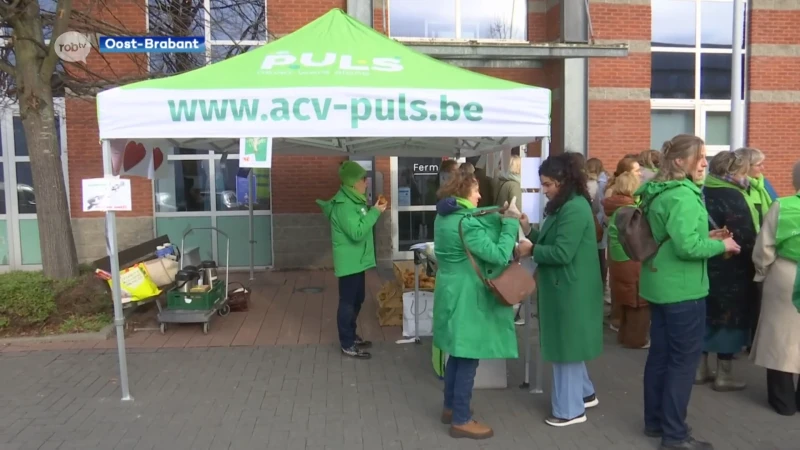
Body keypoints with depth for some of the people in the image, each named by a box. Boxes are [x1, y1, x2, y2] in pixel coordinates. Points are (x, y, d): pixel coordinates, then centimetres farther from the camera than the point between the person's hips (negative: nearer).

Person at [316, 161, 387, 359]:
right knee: (348, 302, -1)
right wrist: (375, 212, -22)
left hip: (357, 260, 11)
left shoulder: (352, 200, 12)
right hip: (349, 262, -11)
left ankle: (351, 336, 32)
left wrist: (373, 210, 8)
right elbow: (357, 232, -26)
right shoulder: (344, 204, -21)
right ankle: (347, 345, 9)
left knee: (357, 300, 19)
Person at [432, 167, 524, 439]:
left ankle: (450, 408, 34)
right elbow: (498, 255, -21)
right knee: (468, 359, 1)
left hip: (453, 293, 10)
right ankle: (461, 421, 12)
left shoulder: (445, 217, 7)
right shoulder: (465, 223, -23)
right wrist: (510, 222, -12)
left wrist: (501, 217, 3)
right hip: (467, 298, -10)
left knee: (458, 354, 21)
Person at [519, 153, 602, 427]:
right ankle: (584, 393, 37)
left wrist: (530, 251, -16)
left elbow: (562, 253, -25)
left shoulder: (575, 209, -21)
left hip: (570, 289, -10)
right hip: (564, 287, 10)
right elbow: (552, 243, 13)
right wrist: (529, 231, -1)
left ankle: (570, 410, 15)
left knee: (566, 345, 1)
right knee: (567, 343, 20)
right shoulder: (564, 206, 12)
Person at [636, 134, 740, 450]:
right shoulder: (684, 196, -19)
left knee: (660, 353, 16)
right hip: (683, 288, -9)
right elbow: (687, 247, -26)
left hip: (660, 284, 10)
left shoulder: (658, 192, 11)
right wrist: (721, 245, -10)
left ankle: (655, 421, 28)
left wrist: (705, 238, 14)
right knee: (684, 358, 1)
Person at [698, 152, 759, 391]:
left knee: (706, 316, 15)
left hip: (706, 266, 8)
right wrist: (755, 264, -10)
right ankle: (724, 376, 14)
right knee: (729, 318, 4)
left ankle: (701, 369, 23)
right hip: (730, 270, -7)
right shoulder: (733, 197, -18)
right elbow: (745, 238, -21)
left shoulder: (705, 192, 6)